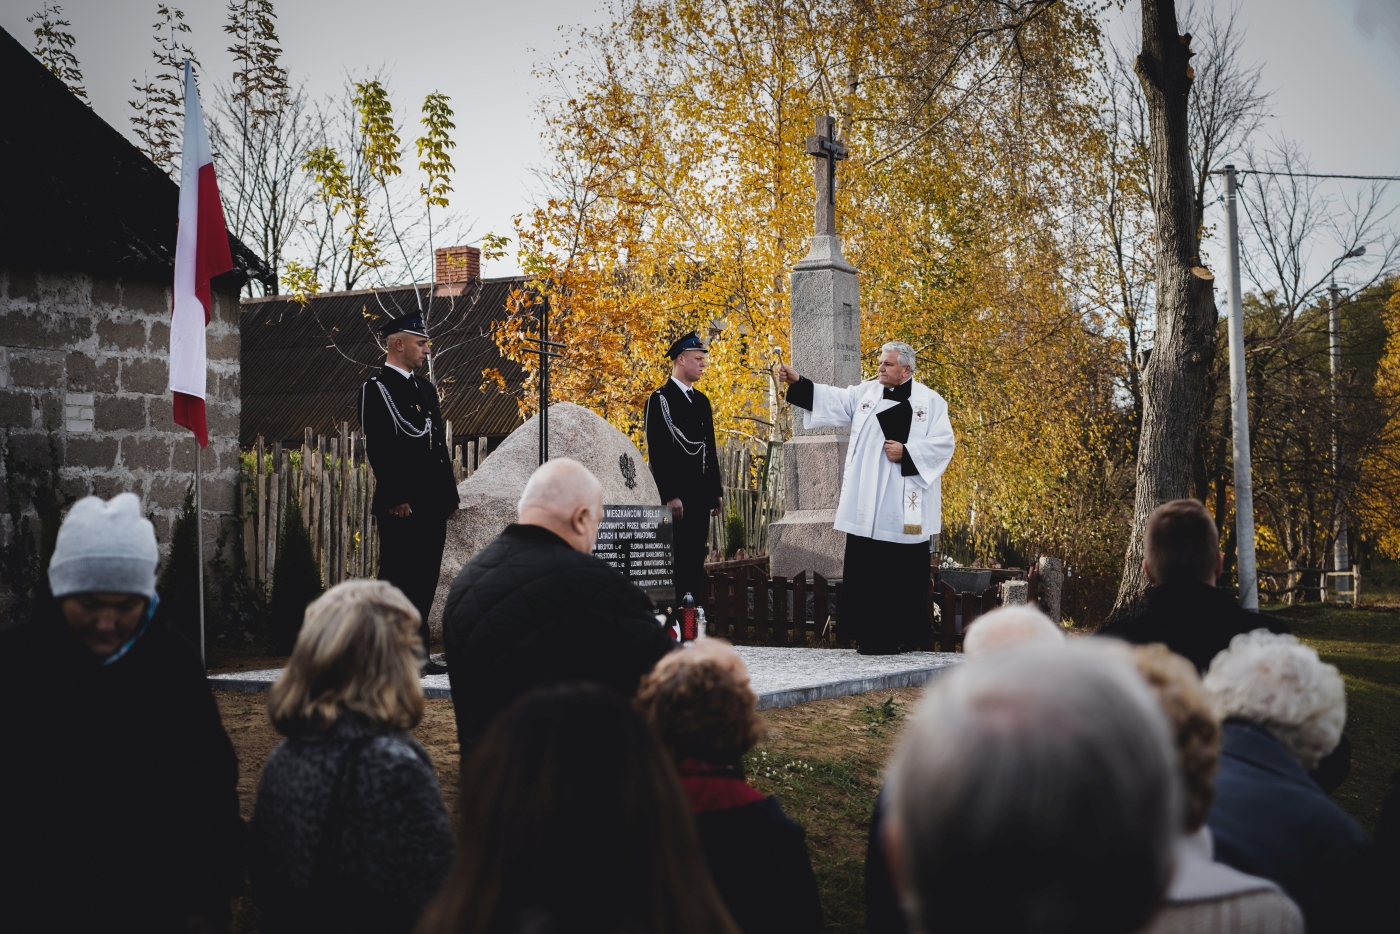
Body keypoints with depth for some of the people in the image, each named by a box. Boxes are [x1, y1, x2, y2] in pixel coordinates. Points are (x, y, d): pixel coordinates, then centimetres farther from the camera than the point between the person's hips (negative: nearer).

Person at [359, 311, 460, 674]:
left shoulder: (425, 388, 20)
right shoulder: (376, 388, -6)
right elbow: (378, 449, -14)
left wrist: (449, 495, 14)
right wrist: (396, 500, -19)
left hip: (431, 507, 8)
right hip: (402, 507, -8)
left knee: (424, 581, 9)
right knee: (398, 580, -5)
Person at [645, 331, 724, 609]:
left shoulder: (701, 401, 17)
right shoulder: (660, 399, -7)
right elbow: (657, 451, -14)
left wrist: (716, 491, 15)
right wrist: (670, 496, -19)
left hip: (701, 495, 8)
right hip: (677, 497, -8)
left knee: (696, 561, 9)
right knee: (677, 560, -6)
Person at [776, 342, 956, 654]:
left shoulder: (930, 402, 2)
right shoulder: (865, 393, 11)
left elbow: (943, 443, -4)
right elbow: (833, 401, 1)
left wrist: (907, 452, -13)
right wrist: (798, 382, -10)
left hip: (905, 509, -3)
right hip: (867, 508, 3)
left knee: (906, 574, 0)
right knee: (866, 571, 2)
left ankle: (905, 637, 10)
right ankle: (870, 635, 9)